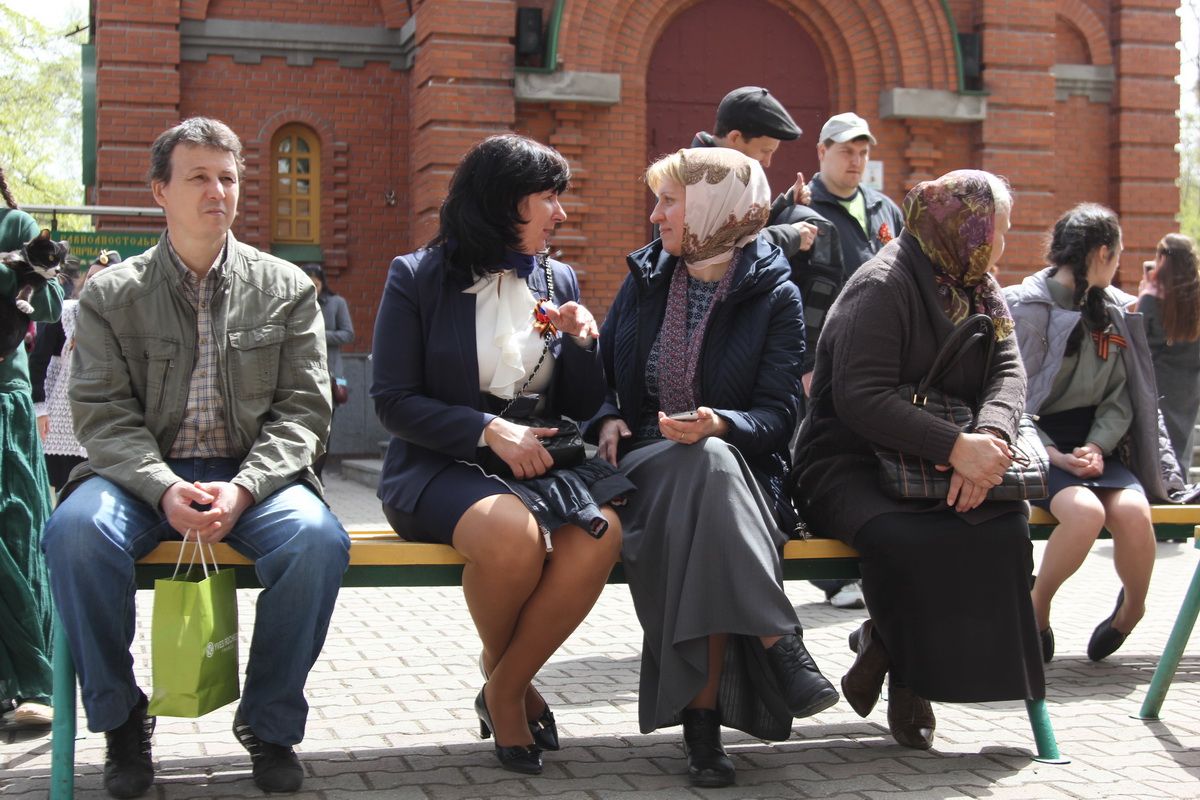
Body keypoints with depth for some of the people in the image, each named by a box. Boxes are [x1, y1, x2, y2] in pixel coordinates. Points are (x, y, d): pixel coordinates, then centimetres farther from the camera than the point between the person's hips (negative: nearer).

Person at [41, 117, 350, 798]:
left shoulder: (287, 288, 9)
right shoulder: (112, 294, 8)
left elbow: (304, 408, 2)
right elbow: (102, 412, -1)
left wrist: (243, 488, -17)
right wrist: (164, 488, -21)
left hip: (255, 474, 0)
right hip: (144, 476, 0)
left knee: (319, 539, -32)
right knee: (76, 531, -32)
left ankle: (269, 721, -8)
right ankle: (121, 716, -8)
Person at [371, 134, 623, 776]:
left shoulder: (558, 280, 13)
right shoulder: (417, 278, 0)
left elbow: (582, 409, 14)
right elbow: (393, 400, -5)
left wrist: (582, 343, -6)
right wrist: (489, 430, -17)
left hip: (537, 462, 4)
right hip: (441, 465, -4)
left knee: (600, 532, -30)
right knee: (513, 533, -37)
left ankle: (506, 689, -9)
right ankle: (502, 676, -4)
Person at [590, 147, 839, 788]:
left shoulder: (775, 296, 1)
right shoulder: (645, 277, 12)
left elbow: (777, 414, -5)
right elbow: (603, 370, 18)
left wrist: (720, 425, -25)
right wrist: (608, 418, -3)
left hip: (738, 464, -1)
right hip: (642, 464, 2)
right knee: (703, 471, -35)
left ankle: (703, 714, -35)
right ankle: (776, 644, -33)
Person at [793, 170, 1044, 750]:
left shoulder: (982, 294, 15)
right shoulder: (882, 286, -11)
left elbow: (1008, 373, -1)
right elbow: (861, 398, -22)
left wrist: (990, 437, -24)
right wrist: (956, 445, -32)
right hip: (849, 465, -7)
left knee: (1006, 523, -22)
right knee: (907, 538, -36)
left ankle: (882, 643, -8)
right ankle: (908, 678, -8)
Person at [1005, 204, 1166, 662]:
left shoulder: (1114, 311, 13)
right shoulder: (1026, 306, -6)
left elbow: (1119, 399, 9)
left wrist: (1096, 447, -10)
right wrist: (1053, 455, -22)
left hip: (1096, 445, 5)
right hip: (1038, 446, -5)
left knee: (1133, 510, -26)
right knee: (1084, 510, -33)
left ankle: (1132, 607, 3)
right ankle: (1035, 607, -6)